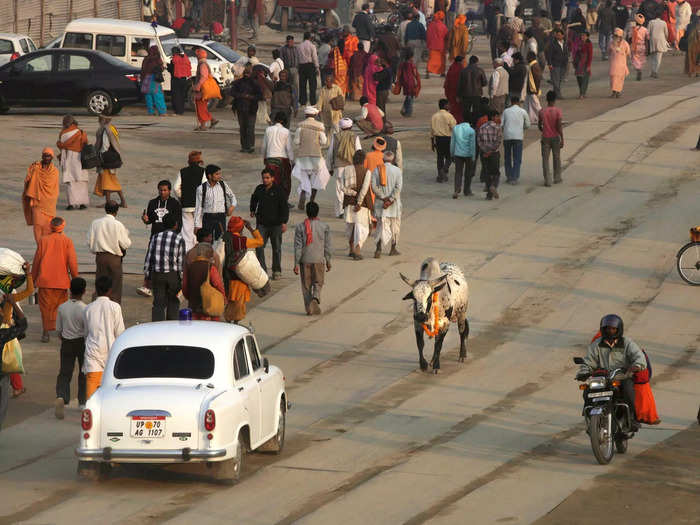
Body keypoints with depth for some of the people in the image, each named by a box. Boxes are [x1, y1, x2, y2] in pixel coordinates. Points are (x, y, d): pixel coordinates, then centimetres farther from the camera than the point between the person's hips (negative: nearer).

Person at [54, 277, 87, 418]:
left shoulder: (62, 308, -6)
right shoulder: (85, 309, -17)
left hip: (67, 343, 2)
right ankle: (82, 401, 26)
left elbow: (58, 329, 4)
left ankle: (61, 397, -21)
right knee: (84, 373, 17)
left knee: (64, 373, 4)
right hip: (82, 343, -2)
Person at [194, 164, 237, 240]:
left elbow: (232, 197, 22)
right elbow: (198, 207, -1)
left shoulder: (223, 185, 4)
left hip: (221, 218, 1)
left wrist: (232, 206, 0)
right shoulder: (201, 188, -3)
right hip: (208, 218, -1)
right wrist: (197, 225, -4)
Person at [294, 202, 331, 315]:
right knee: (318, 283, 11)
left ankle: (309, 307, 9)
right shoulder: (324, 227, -3)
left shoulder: (300, 227, -4)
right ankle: (315, 298, -17)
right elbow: (327, 246, 1)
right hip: (319, 259, 0)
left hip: (305, 260, 0)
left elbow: (298, 246, -4)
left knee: (306, 285, 10)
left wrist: (296, 263, -1)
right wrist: (328, 261, 12)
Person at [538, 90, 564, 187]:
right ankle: (557, 178, 26)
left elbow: (539, 125, 7)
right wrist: (562, 139, -8)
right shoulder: (557, 111, -11)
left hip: (545, 138, 1)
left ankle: (547, 180, -3)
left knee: (545, 159, 3)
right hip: (555, 137, -1)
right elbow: (559, 126, -14)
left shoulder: (542, 112, -3)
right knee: (556, 158, 16)